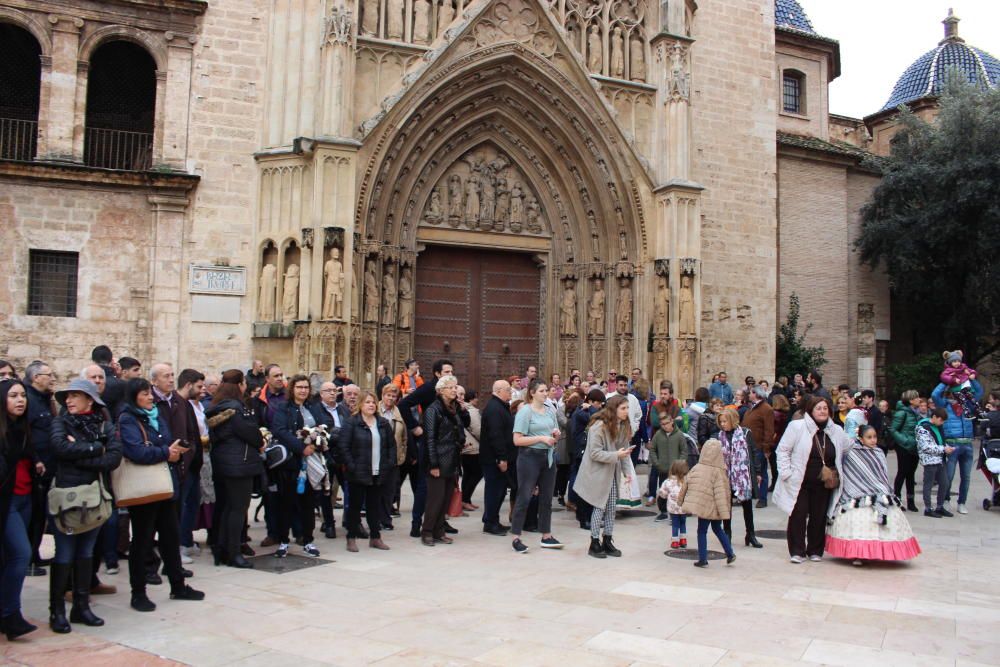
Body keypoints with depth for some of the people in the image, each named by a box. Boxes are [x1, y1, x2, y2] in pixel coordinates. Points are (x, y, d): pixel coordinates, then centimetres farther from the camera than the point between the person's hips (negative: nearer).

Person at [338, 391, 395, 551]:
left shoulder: (383, 424, 9)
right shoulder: (351, 423, -6)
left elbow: (392, 445, 13)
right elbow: (343, 446, -10)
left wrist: (390, 464, 2)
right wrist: (351, 466, -15)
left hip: (379, 473, 4)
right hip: (358, 474, -4)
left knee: (375, 505, 11)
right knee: (355, 505, 4)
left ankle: (375, 537, 20)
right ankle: (351, 538, 13)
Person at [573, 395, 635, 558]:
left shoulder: (624, 426, 2)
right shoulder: (599, 426, -21)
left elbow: (625, 451, 6)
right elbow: (594, 453, -21)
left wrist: (627, 471, -5)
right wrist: (616, 455, -27)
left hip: (613, 473, 7)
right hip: (598, 473, -7)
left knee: (611, 507, 9)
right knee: (600, 507, -1)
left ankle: (607, 541, 21)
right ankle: (594, 544, 11)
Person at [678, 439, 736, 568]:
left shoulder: (695, 469, -4)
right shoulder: (718, 472, -12)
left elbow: (685, 486, 5)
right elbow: (721, 494, -14)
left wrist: (680, 500, 20)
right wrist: (724, 512, -13)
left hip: (702, 507, 0)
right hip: (714, 508, 0)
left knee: (702, 531, 8)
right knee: (717, 529, 21)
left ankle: (703, 559, 7)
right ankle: (730, 553, 22)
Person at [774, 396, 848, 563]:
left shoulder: (837, 431, 7)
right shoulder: (797, 426, -8)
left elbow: (844, 454, 18)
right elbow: (783, 450, -6)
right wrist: (787, 473, -11)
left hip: (823, 485, 4)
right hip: (799, 482, -4)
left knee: (819, 517, 9)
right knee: (798, 516, 1)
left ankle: (815, 551, 23)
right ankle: (797, 552, 11)